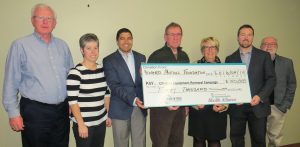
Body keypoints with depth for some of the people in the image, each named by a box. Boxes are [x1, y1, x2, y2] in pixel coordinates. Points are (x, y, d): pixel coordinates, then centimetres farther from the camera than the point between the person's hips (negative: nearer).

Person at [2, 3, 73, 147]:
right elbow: (11, 82, -6)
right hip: (35, 111, -4)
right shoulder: (20, 45, -6)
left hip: (62, 110, 5)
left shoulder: (62, 45, 8)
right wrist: (13, 113, -7)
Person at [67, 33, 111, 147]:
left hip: (100, 122, 5)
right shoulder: (75, 73, -14)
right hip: (84, 124, -5)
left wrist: (108, 115, 12)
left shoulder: (102, 70, 5)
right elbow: (72, 101, -15)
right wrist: (81, 124, -16)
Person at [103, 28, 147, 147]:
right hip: (120, 109, -3)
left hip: (140, 108, 3)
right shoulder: (109, 60, -4)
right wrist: (132, 99, -24)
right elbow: (114, 86, -13)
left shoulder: (141, 57, 10)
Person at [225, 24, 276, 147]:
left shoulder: (264, 56, 5)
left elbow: (271, 79, 0)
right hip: (237, 106, 1)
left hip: (258, 106, -1)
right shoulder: (230, 58, 8)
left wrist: (260, 96, -12)